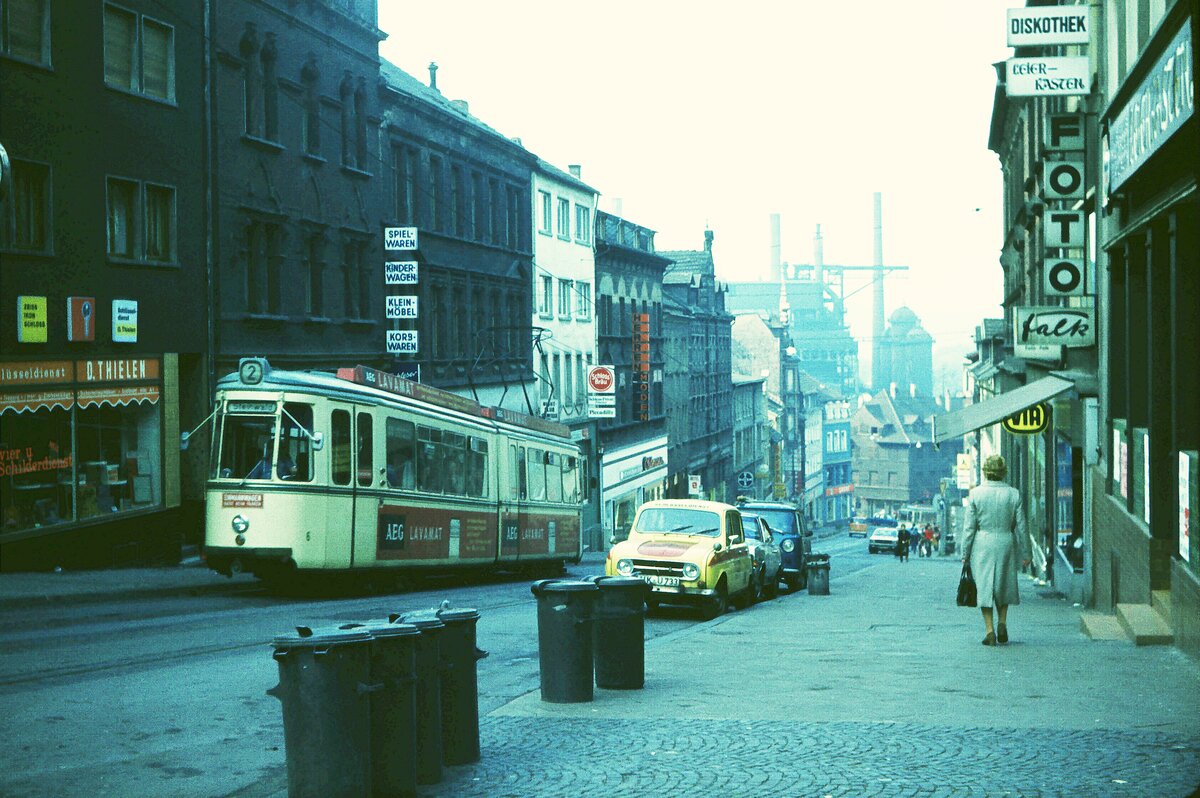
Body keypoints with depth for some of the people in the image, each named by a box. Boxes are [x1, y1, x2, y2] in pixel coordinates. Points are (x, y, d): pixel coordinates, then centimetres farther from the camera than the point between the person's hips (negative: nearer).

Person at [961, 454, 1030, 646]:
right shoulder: (1014, 494, -1)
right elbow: (1021, 527, 1)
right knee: (1004, 585, 19)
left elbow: (969, 527, -3)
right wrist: (1025, 553, 9)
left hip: (982, 544, -1)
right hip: (1006, 544, 1)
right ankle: (1002, 623, 5)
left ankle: (989, 630, -1)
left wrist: (965, 553, 4)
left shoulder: (975, 493, -4)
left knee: (984, 587, 4)